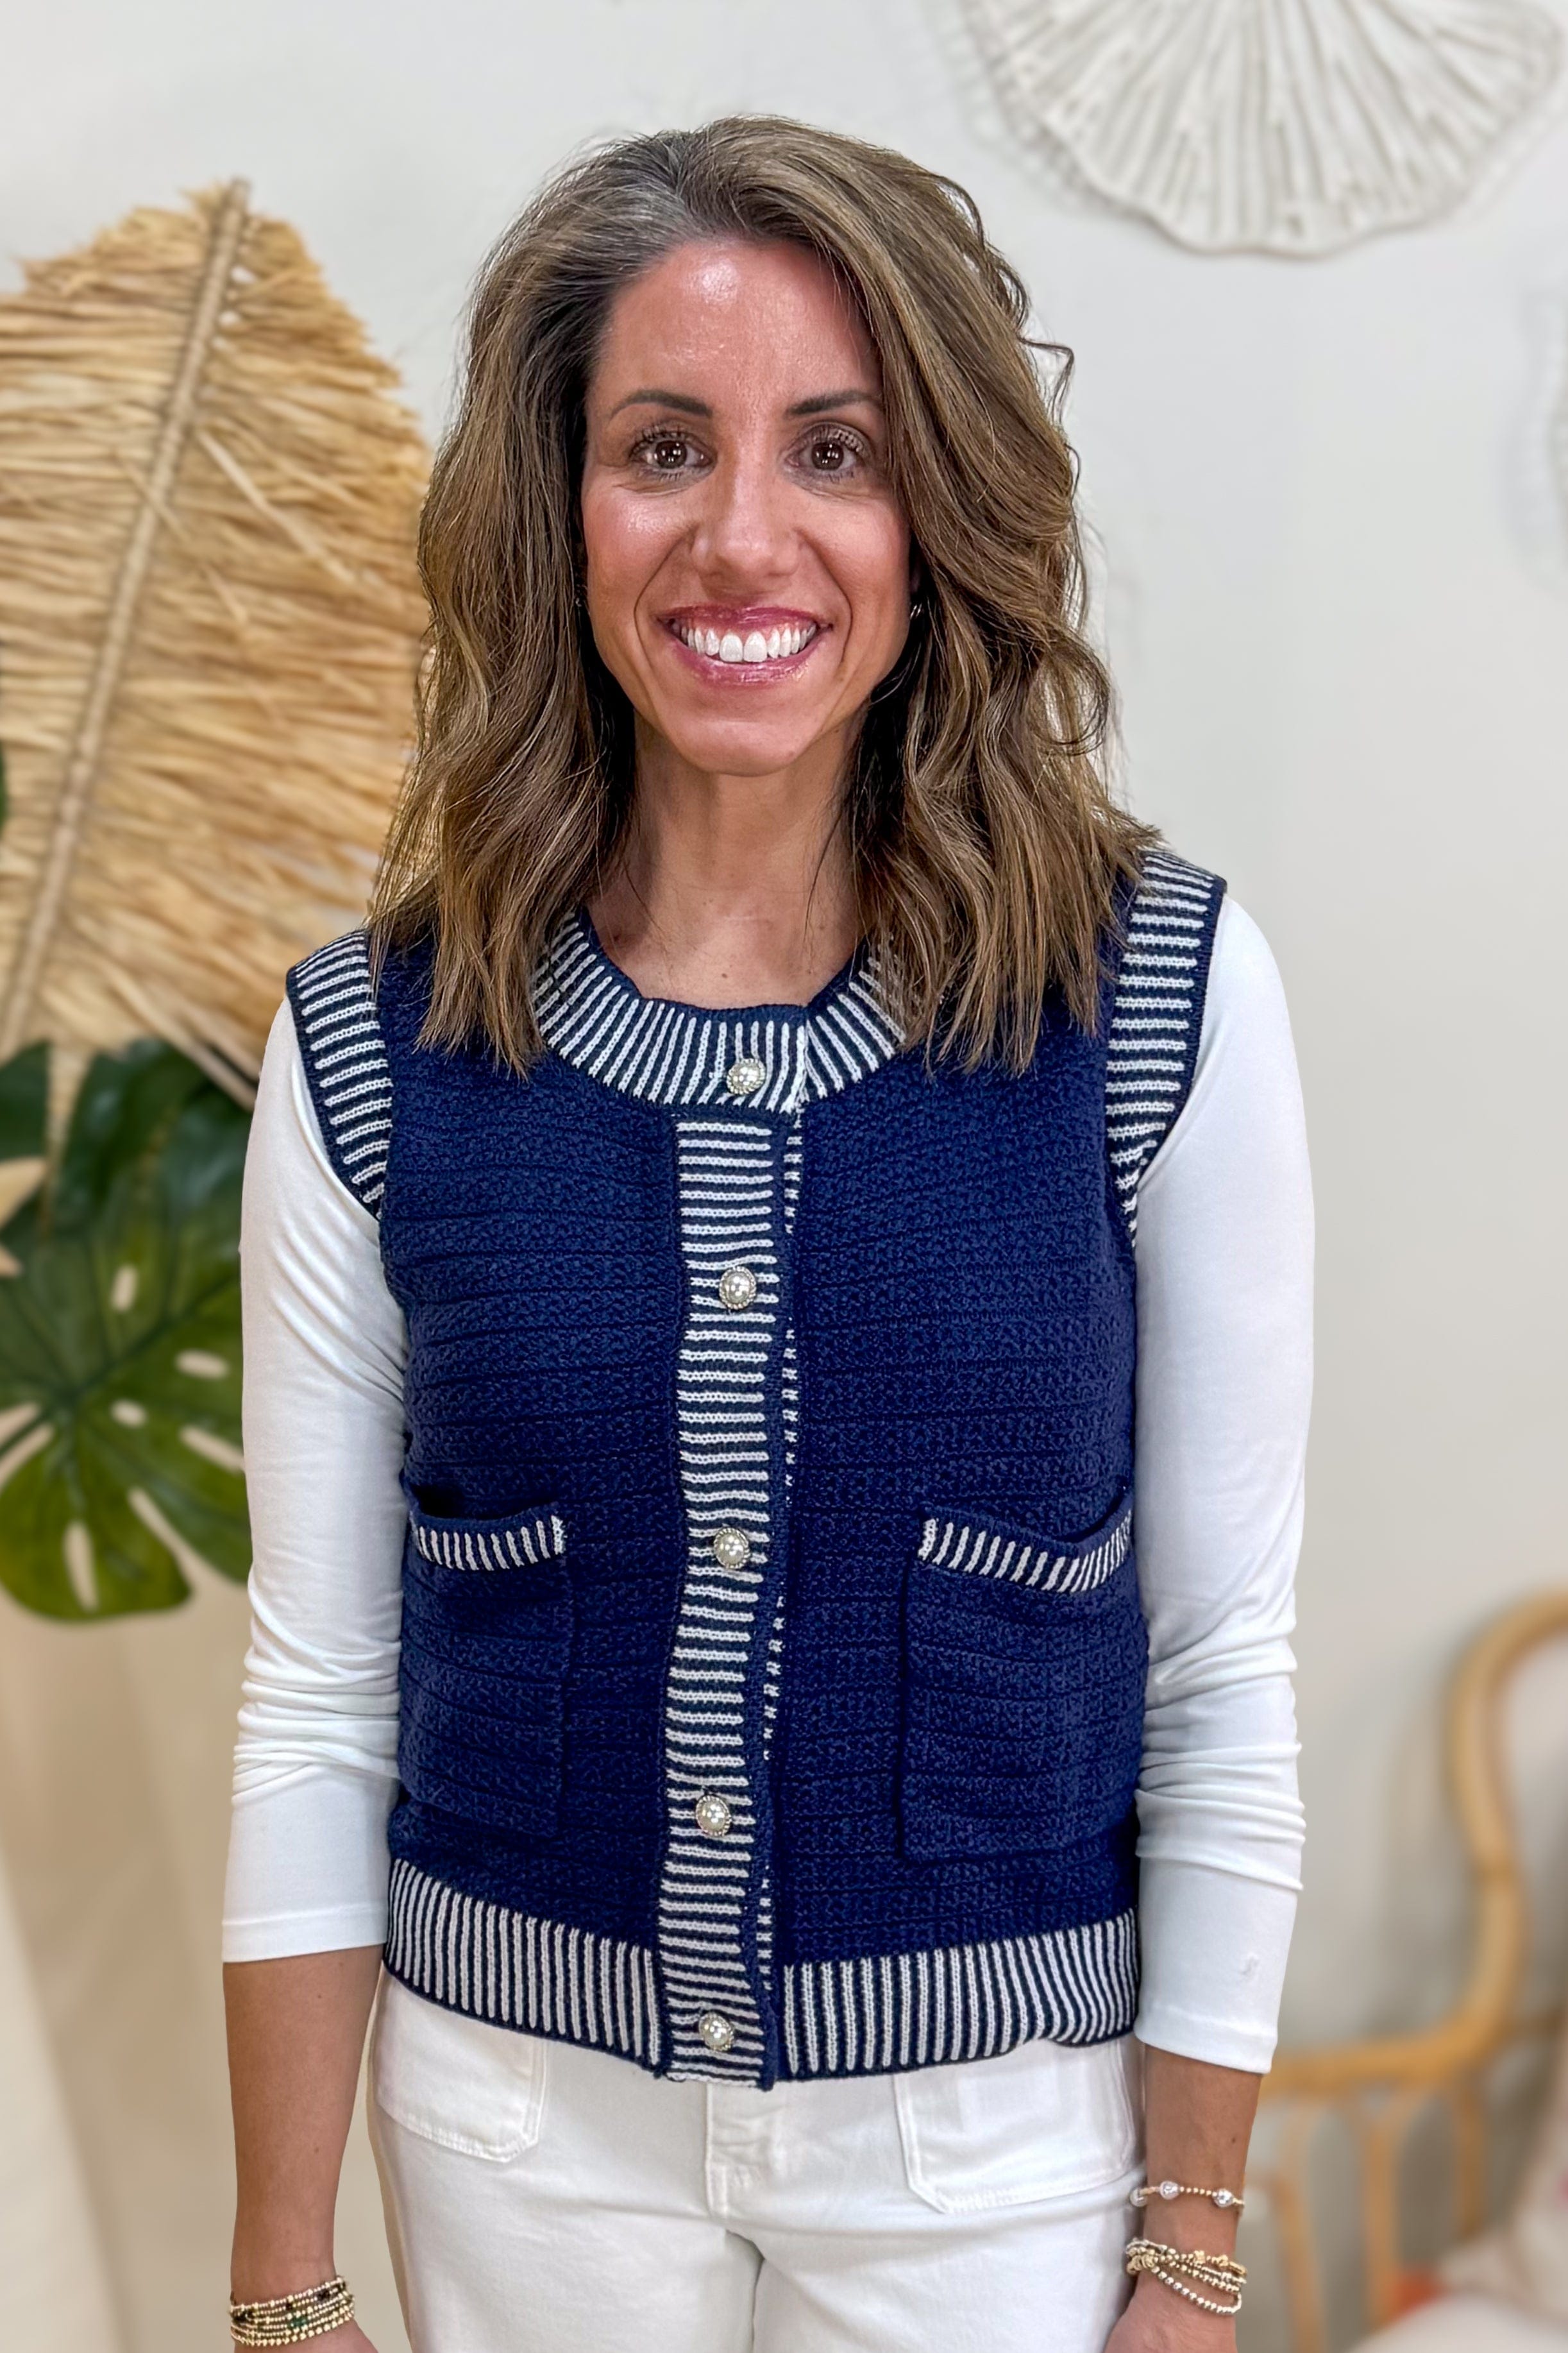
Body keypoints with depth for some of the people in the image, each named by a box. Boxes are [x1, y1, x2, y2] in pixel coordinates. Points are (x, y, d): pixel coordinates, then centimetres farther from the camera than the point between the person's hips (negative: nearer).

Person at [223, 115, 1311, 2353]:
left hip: (994, 2126, -1)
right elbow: (320, 1699, -4)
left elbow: (1225, 1669, -7)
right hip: (516, 2109, 2)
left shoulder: (1161, 999, -13)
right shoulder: (368, 1052, -9)